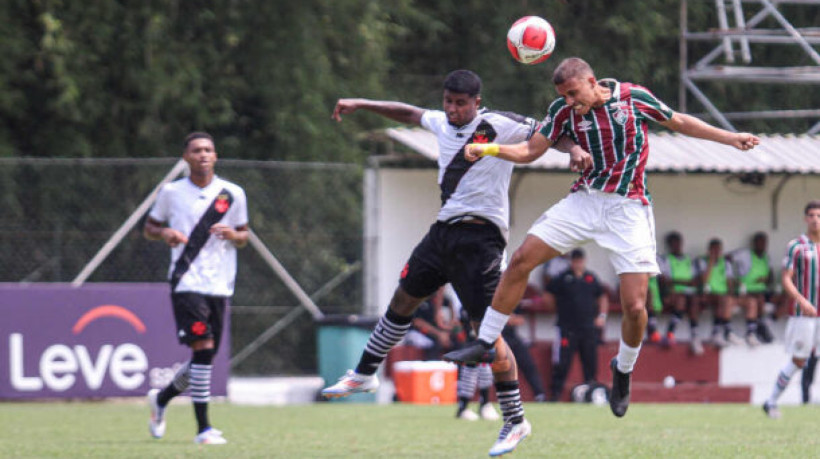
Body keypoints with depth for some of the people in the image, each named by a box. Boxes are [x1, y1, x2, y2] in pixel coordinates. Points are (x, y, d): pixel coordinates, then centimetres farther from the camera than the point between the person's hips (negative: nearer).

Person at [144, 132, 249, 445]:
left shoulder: (233, 194, 9)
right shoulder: (172, 192, 5)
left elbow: (243, 237, 16)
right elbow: (149, 228, 14)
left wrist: (233, 235, -7)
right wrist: (165, 233, -8)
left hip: (220, 286, 4)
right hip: (187, 283, -4)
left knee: (205, 358, 7)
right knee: (203, 348, -16)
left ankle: (162, 398, 34)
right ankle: (203, 428, -14)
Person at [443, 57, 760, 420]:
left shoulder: (633, 97, -7)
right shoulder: (564, 111, -1)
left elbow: (679, 122, 7)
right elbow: (530, 151, 5)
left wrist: (730, 138, 7)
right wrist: (487, 149, -11)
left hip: (628, 208, -3)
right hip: (585, 200, 3)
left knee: (635, 306, -11)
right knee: (521, 260, -11)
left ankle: (624, 368, 18)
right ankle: (485, 342, 2)